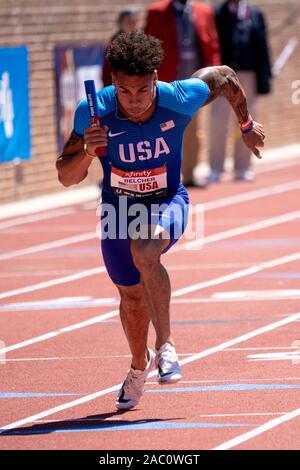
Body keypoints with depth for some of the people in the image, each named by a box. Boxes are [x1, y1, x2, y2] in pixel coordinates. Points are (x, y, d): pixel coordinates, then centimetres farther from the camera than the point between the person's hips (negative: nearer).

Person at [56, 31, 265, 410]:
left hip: (167, 201, -2)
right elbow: (66, 177, -19)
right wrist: (87, 153, -40)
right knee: (131, 294, 16)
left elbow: (224, 77, -3)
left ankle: (165, 346, -26)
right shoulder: (94, 112, -25)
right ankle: (139, 366, 46)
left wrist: (246, 125, 13)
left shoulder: (180, 99, -26)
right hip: (119, 206, 2)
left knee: (145, 250, -35)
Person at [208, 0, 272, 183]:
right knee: (218, 123, 0)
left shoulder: (256, 15, 6)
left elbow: (262, 49, 5)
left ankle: (242, 168, 17)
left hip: (248, 76, 2)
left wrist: (264, 79, 0)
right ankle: (216, 169, 6)